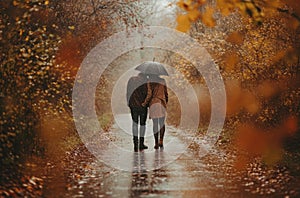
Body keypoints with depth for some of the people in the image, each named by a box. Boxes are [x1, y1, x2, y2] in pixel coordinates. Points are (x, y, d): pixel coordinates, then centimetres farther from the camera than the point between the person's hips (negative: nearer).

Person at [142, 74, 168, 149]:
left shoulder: (150, 82, -4)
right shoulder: (163, 81, 6)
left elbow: (149, 94, -11)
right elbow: (166, 93, 9)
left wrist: (145, 103, 0)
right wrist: (166, 102, 22)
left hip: (153, 104, -2)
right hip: (162, 103, 2)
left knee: (155, 124, 4)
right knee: (162, 123, 12)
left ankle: (156, 143, 4)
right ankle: (161, 141, -2)